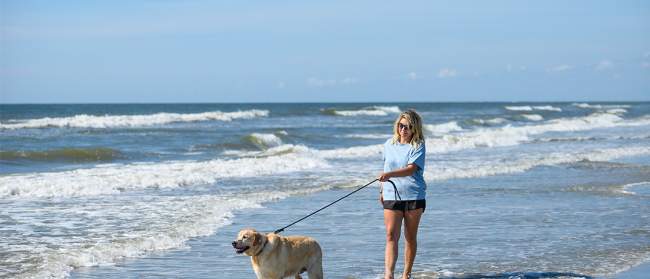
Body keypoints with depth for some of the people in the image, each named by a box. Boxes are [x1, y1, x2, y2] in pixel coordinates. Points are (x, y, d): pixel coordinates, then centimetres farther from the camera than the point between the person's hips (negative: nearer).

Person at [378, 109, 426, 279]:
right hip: (391, 196, 2)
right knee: (391, 235, -11)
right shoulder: (389, 144, 8)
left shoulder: (418, 146, -5)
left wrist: (389, 174, -32)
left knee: (410, 237, 8)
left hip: (414, 196, -2)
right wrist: (382, 190, 22)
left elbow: (411, 169, -19)